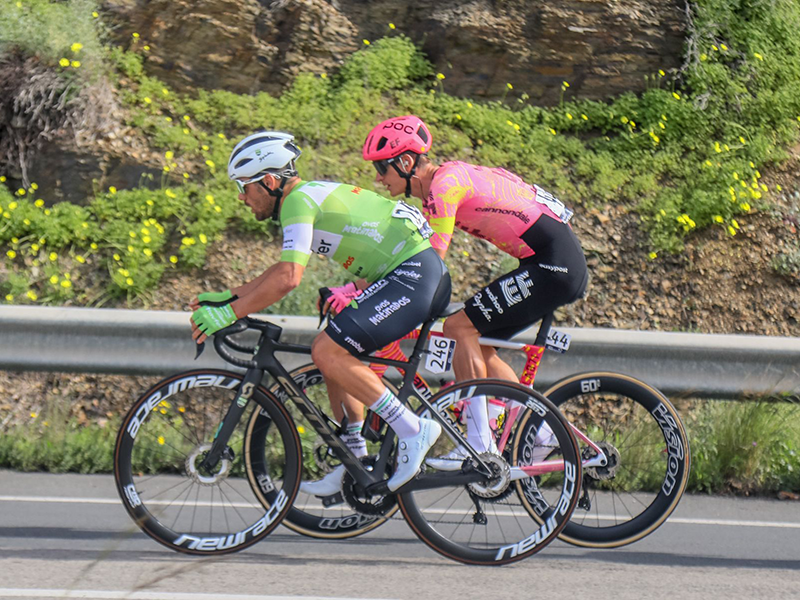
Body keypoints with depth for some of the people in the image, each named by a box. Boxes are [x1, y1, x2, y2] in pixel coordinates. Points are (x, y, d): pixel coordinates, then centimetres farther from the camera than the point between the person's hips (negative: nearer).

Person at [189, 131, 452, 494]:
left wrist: (228, 313, -17)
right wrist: (228, 296, 25)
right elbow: (284, 271, 30)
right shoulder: (311, 195, 20)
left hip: (414, 272, -10)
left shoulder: (299, 200, -11)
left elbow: (288, 278, -22)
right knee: (335, 354, 14)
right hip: (425, 275, 10)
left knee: (328, 351, -15)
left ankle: (412, 429, -11)